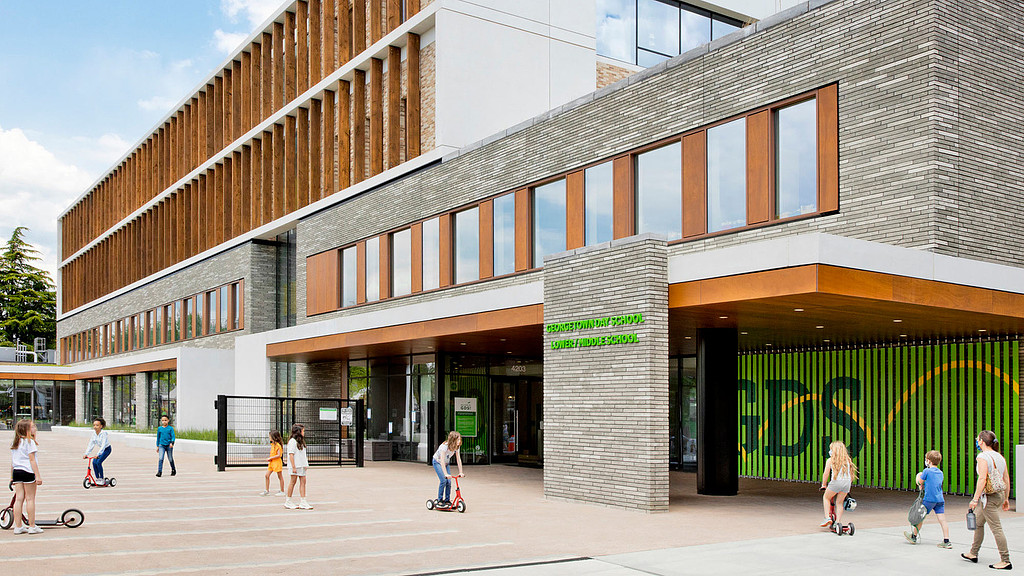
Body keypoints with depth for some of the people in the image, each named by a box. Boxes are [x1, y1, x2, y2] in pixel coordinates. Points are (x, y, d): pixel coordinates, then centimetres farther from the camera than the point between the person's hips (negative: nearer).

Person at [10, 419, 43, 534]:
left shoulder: (15, 443, 13)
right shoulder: (29, 442, -10)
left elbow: (12, 461, 17)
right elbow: (32, 460, -13)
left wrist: (12, 476, 24)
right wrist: (38, 475, -13)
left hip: (16, 472, 7)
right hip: (28, 472, -7)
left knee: (19, 499, 7)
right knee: (30, 499, 0)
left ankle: (18, 526, 9)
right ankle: (32, 526, 4)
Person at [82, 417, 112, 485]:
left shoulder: (103, 433, -26)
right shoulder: (94, 433, -7)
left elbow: (103, 445, -33)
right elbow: (91, 444, -4)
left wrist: (98, 454, -42)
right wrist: (86, 454, -12)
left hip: (107, 449, -6)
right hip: (100, 449, 6)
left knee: (98, 462, -20)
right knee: (94, 462, -9)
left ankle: (102, 479, -8)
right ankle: (97, 479, 5)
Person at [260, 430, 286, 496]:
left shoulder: (278, 445, -16)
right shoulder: (273, 444, 11)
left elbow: (278, 455, -20)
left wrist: (270, 458, -17)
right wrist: (269, 460, 4)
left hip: (277, 462, -9)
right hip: (271, 463, 9)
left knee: (280, 477, 1)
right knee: (267, 475, 4)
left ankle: (282, 491, 8)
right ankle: (267, 490, 10)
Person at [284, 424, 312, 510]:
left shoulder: (300, 441, 18)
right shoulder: (293, 441, -10)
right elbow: (291, 454, -14)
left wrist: (305, 465, 14)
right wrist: (293, 467, -19)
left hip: (301, 465, 8)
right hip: (295, 465, -8)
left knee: (303, 481, 2)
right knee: (293, 481, -3)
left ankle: (303, 502, 2)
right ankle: (288, 501, 7)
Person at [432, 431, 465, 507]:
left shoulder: (456, 447, -16)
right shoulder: (444, 446, -34)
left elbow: (459, 460, -12)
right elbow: (442, 461, -38)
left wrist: (461, 472, -18)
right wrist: (446, 474, -44)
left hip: (446, 463, 5)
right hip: (437, 462, -5)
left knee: (449, 482, -8)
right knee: (443, 481, -18)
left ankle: (447, 500, 5)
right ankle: (440, 500, -6)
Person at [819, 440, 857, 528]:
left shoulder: (830, 460, 6)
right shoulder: (847, 460, 18)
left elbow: (826, 474, 1)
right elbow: (851, 474, 18)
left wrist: (823, 485, 13)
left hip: (836, 481, -4)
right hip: (847, 482, 4)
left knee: (826, 497, 19)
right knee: (840, 502, 18)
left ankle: (827, 517, 10)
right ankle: (838, 522, 14)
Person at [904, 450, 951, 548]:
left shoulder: (927, 471, -8)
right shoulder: (940, 473, 12)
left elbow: (920, 482, 1)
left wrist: (918, 476, 19)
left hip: (929, 499, -5)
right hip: (940, 499, 5)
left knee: (921, 517, 9)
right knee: (942, 520, 1)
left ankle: (914, 536, 21)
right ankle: (946, 541, -3)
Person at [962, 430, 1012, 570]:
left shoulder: (983, 457, -15)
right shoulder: (999, 456, 10)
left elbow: (982, 479, -22)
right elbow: (1006, 479, 12)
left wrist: (975, 499, -19)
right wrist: (1006, 498, 20)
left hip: (989, 496, -9)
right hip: (1000, 495, 9)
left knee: (996, 528, -4)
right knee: (978, 523, 20)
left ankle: (1006, 561, -2)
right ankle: (973, 554, 28)